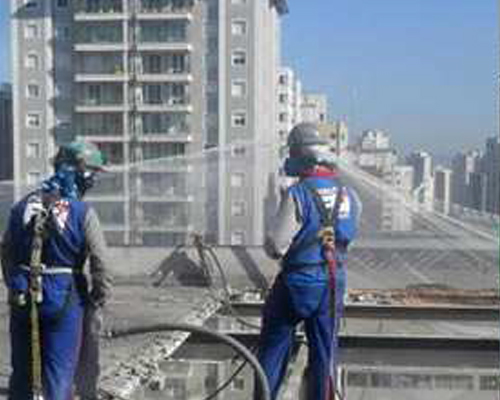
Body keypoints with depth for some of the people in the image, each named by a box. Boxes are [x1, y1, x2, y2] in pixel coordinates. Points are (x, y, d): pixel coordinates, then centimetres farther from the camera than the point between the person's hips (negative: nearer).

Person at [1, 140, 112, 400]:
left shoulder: (23, 206, 2)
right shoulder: (82, 213, -13)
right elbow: (99, 263, -13)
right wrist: (100, 298, 1)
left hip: (23, 298, 4)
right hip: (64, 300, -4)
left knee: (22, 368, 16)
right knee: (59, 370, 6)